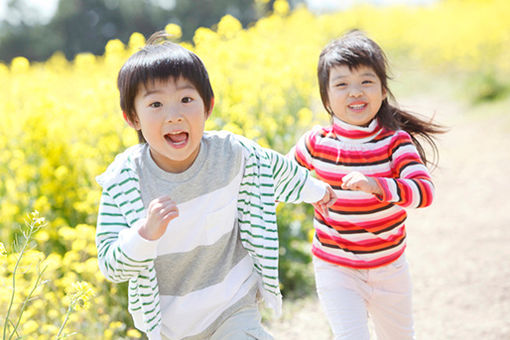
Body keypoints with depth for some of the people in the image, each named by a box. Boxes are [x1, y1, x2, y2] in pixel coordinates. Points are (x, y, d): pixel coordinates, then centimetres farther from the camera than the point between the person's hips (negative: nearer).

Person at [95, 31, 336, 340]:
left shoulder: (231, 153, -16)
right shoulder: (124, 181, -19)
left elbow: (274, 167, 7)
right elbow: (111, 266, -18)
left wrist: (314, 189, 24)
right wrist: (145, 233, -36)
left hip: (232, 310, -1)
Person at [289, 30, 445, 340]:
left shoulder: (397, 142, -15)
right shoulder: (316, 143, -10)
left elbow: (425, 191, -30)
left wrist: (377, 185, -42)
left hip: (390, 268, 1)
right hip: (336, 270, -1)